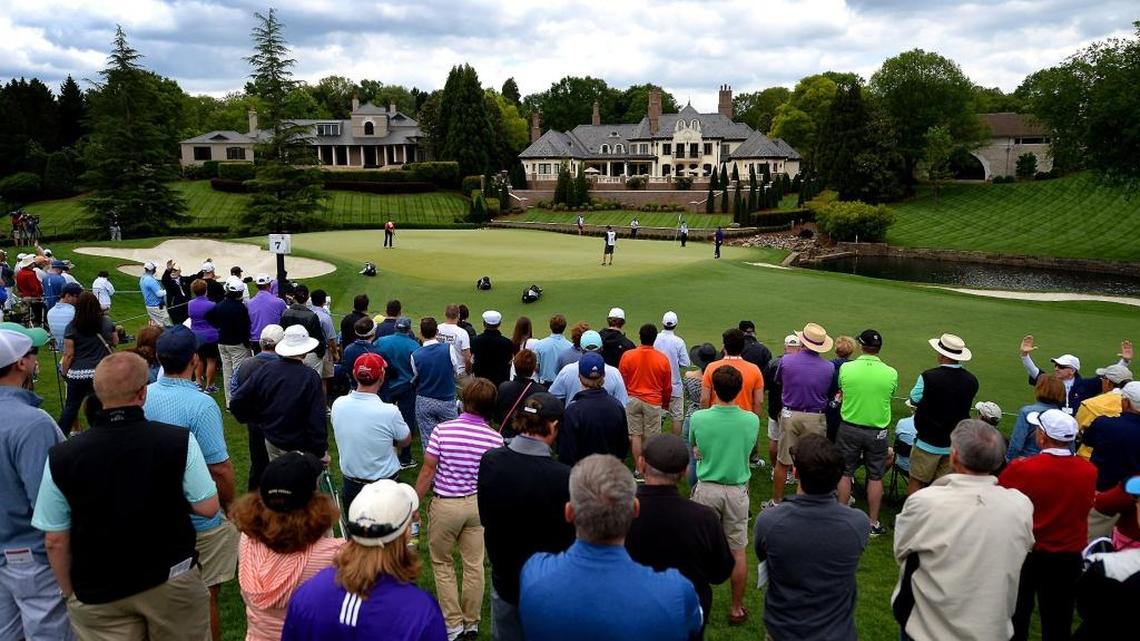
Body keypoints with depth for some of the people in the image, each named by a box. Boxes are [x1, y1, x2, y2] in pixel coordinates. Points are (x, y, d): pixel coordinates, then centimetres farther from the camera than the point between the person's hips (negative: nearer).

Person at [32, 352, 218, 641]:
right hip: (172, 580, -1)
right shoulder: (178, 440, -18)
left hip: (97, 593, 1)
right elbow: (208, 507, -12)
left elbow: (55, 540, -6)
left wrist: (70, 593, 8)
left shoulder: (61, 457, -14)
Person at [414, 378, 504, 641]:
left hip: (445, 505, -2)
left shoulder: (442, 430, -16)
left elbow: (427, 472, -12)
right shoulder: (495, 439, -11)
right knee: (474, 564, 14)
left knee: (442, 563, 16)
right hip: (478, 504, 2)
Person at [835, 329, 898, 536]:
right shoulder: (891, 373, -11)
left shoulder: (845, 368, -12)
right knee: (875, 477, 11)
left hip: (849, 428, 0)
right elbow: (891, 394, 7)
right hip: (877, 431, 0)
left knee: (845, 473, 14)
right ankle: (873, 523, 20)